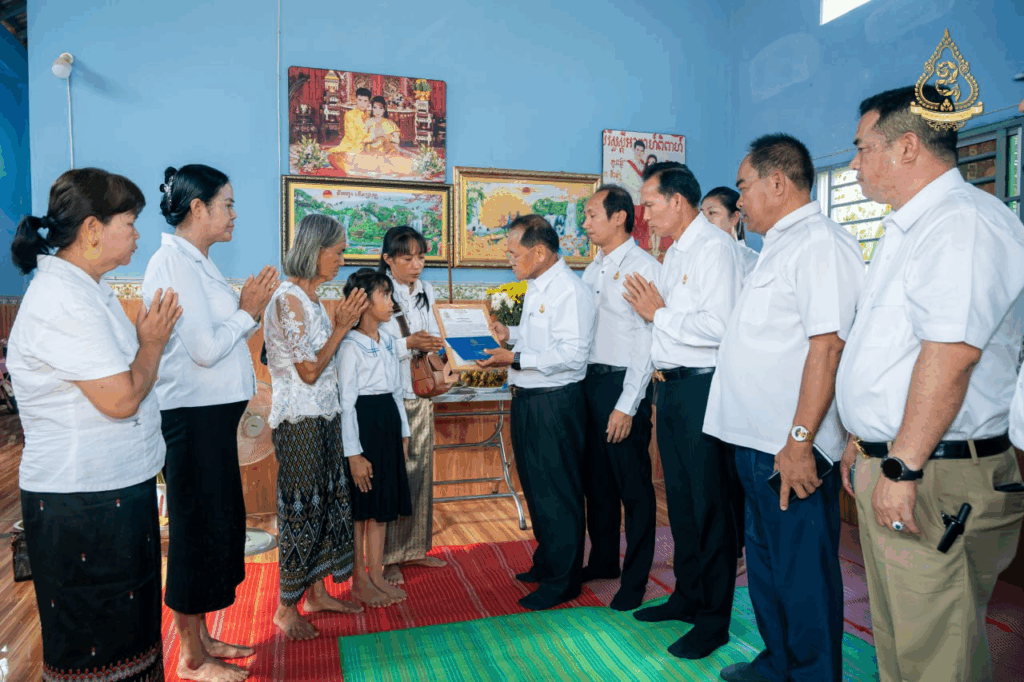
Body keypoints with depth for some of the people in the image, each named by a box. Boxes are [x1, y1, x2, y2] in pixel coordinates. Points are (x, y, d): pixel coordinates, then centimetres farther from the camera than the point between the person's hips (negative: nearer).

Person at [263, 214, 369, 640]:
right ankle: (286, 609, 17)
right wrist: (342, 327, -13)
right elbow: (309, 371, -18)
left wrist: (342, 325, 7)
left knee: (327, 503, 15)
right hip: (299, 419, -9)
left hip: (324, 416, 9)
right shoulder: (289, 299, -16)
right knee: (302, 509, 1)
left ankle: (316, 592, 28)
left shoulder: (311, 298, 12)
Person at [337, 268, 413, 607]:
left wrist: (403, 433, 13)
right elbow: (346, 402, -15)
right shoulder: (351, 346, -14)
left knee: (384, 502, 13)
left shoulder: (389, 341, 9)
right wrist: (354, 453, -16)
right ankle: (359, 581, 19)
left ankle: (376, 575, 26)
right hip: (362, 423, -8)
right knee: (359, 506, 4)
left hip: (388, 421, 8)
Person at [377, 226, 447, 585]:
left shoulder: (426, 291, 12)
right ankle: (388, 556, 11)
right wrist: (409, 344, -22)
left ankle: (414, 547, 25)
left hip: (421, 394, 7)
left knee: (421, 470, 11)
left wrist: (432, 345, 1)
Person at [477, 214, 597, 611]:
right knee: (535, 486, 20)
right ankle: (547, 562, 38)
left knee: (558, 492, 2)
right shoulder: (534, 288, 14)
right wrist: (509, 339, 8)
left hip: (555, 403, -10)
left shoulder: (569, 290, -17)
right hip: (528, 400, 10)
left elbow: (571, 354, -24)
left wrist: (516, 358, -24)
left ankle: (563, 580, 18)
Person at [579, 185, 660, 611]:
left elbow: (646, 342, -14)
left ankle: (636, 577, 19)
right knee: (596, 478, 17)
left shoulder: (644, 267, -10)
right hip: (590, 381, 8)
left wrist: (627, 406, -17)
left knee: (633, 484, 3)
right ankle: (602, 560, 35)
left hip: (624, 384, -8)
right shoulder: (592, 270, 14)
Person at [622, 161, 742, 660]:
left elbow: (717, 326, -23)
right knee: (679, 497, 17)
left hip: (701, 388, -9)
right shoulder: (674, 253, 17)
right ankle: (687, 595, 32)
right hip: (671, 387, 9)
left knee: (708, 502, 0)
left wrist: (659, 314, -13)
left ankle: (714, 618, 14)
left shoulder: (714, 248, -12)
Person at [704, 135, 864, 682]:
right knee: (765, 567, 21)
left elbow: (827, 346, -23)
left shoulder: (820, 244, -14)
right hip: (757, 444, 10)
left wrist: (800, 442, -26)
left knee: (804, 577, 4)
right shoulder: (777, 247, 18)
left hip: (791, 452, -10)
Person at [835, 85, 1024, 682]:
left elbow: (952, 353, -26)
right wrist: (866, 441, 24)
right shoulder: (910, 229, 19)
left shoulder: (965, 221, -15)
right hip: (891, 463, 10)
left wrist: (903, 467, -25)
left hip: (937, 479, -10)